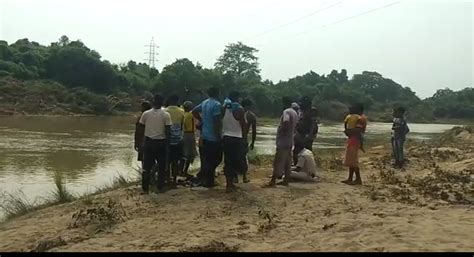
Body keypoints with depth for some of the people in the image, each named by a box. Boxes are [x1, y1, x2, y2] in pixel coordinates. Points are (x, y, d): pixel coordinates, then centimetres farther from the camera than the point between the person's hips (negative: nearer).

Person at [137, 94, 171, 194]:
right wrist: (167, 144, 0)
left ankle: (145, 188, 9)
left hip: (148, 142, 2)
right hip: (161, 142, -2)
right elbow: (168, 131, -8)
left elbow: (141, 129, 2)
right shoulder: (166, 115, -6)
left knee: (147, 167, 8)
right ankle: (160, 187, 15)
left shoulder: (145, 114, 0)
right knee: (162, 166, 11)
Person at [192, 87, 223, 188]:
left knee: (206, 159, 16)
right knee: (214, 160, 1)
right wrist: (219, 136, -16)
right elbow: (217, 122, -21)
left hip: (205, 136, 8)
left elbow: (194, 111, 21)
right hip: (214, 137, -8)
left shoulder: (204, 103, 10)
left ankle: (204, 179, 23)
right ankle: (209, 181, 4)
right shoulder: (216, 104, -16)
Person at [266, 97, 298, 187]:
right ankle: (286, 180, 17)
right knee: (287, 161, 12)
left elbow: (286, 122, -31)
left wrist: (282, 131, -16)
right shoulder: (294, 113, 15)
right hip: (290, 141, 9)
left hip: (283, 142, -9)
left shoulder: (286, 112, -14)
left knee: (278, 161, -8)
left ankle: (273, 181, -7)